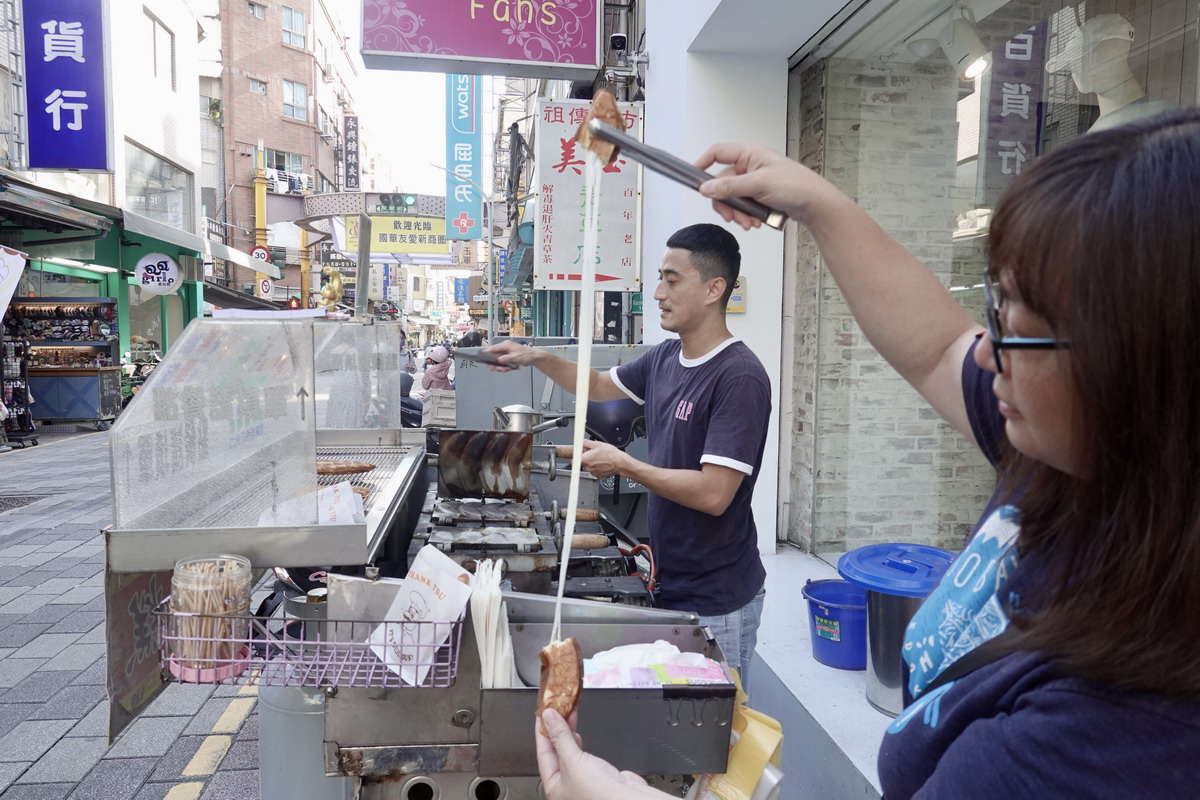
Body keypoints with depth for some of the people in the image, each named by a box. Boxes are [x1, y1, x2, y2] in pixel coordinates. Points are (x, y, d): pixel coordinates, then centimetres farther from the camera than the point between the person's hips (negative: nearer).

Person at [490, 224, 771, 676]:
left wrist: (622, 464, -17)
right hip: (668, 583, 8)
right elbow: (601, 385, 21)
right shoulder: (664, 358, 2)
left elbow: (713, 493, -27)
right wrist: (537, 358, 6)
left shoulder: (739, 377, -23)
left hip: (715, 602, -8)